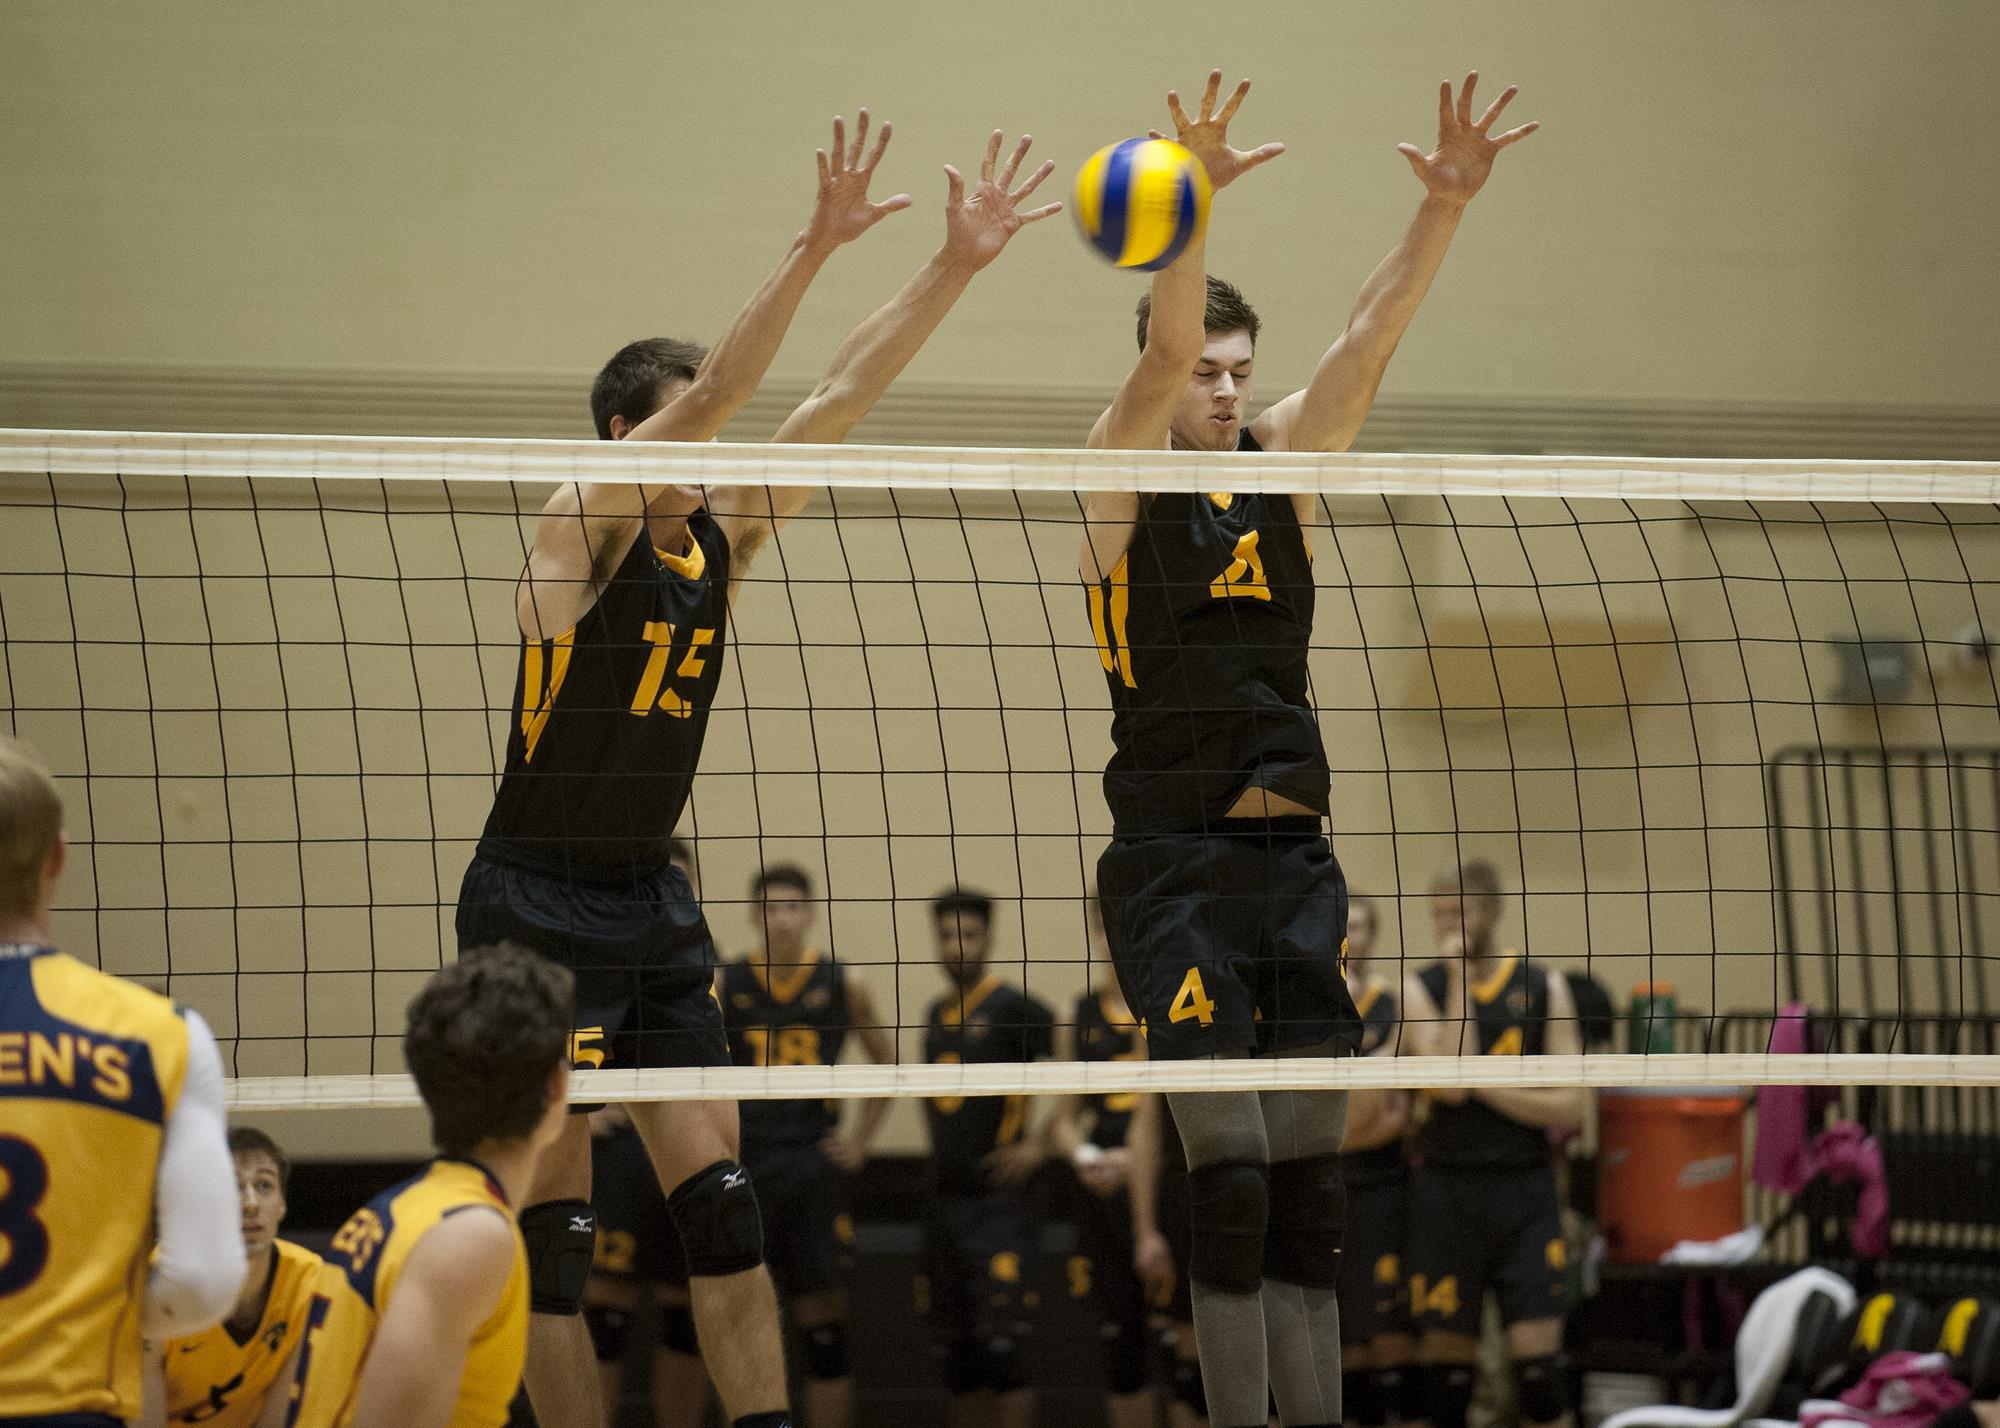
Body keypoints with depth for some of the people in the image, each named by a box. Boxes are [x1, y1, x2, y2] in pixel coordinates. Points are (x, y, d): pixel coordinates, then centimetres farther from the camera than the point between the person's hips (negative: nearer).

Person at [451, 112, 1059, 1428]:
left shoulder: (719, 544, 7)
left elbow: (837, 403, 4)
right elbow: (713, 391, -24)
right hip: (538, 910, -7)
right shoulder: (585, 526, -11)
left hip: (654, 910, 7)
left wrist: (957, 265, -2)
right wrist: (815, 247, -32)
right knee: (556, 1239, -3)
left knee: (723, 1208, 2)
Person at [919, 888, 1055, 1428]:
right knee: (958, 1358, 8)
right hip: (944, 1201, 7)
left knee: (1001, 1348, -11)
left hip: (996, 1200, -7)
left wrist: (1039, 1143, -15)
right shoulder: (937, 1014, 14)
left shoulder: (1011, 1007, -8)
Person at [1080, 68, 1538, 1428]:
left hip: (1293, 855, 5)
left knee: (1311, 1187, 4)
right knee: (1232, 1179, -11)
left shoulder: (1284, 460, 11)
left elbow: (1367, 344, -2)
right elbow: (1162, 351, -19)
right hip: (1173, 858, -5)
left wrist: (1444, 207, -17)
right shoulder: (1126, 469, -1)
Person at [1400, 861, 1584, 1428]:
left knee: (1537, 1361, -8)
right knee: (1446, 1362, 2)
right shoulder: (1421, 989, 2)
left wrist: (1482, 1085, -10)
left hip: (1524, 1191, 0)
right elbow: (1452, 1084, -15)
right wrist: (1460, 981, -12)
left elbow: (1568, 1110, -1)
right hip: (1448, 1189, 0)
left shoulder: (1543, 989, 4)